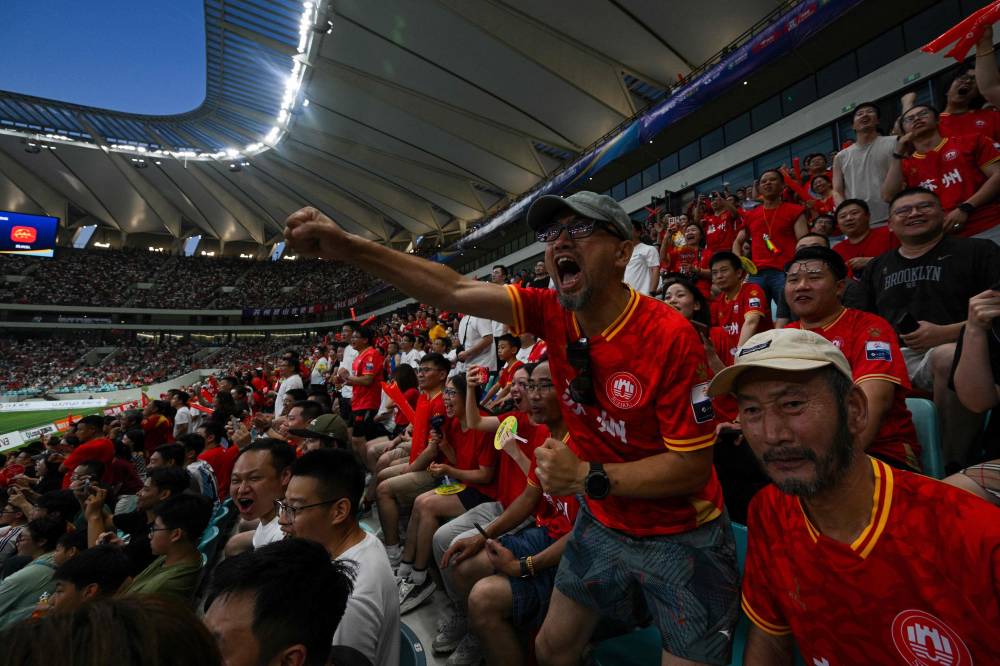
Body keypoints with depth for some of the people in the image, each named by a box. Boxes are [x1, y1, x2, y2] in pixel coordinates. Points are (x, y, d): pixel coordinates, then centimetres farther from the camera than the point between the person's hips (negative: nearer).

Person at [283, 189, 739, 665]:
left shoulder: (670, 338, -26)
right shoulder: (552, 313, -12)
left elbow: (694, 466, -20)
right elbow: (456, 292, -20)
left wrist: (588, 477, -28)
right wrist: (350, 248, -28)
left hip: (680, 537, -4)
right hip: (601, 523, 4)